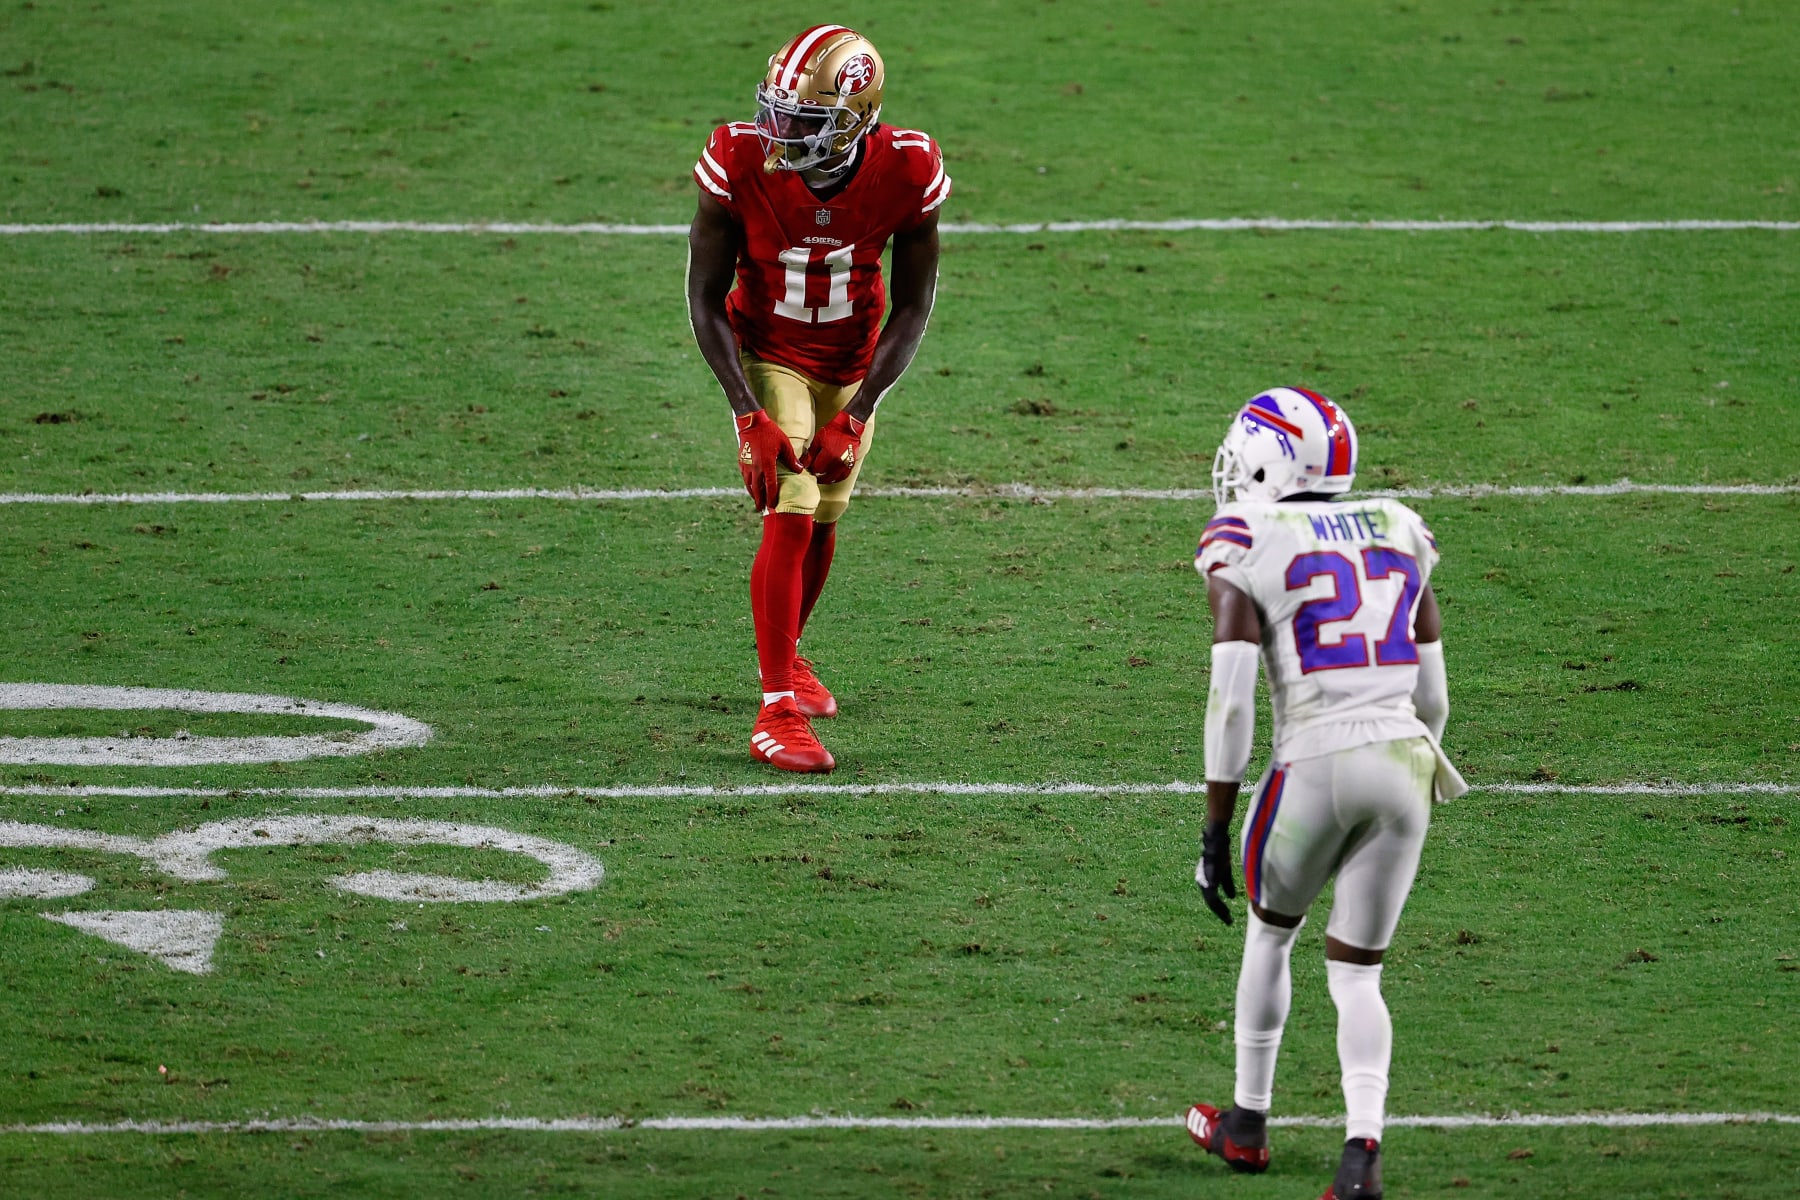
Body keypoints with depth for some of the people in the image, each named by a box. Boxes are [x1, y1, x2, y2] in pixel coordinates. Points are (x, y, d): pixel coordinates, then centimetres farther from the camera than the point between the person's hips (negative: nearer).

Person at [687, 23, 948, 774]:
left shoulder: (905, 174, -24)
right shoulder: (742, 165, -28)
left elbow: (912, 306, -13)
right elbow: (706, 297, -18)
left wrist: (856, 417, -19)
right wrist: (748, 413, -24)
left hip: (851, 365, 3)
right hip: (768, 355, -3)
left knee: (821, 525, 12)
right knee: (790, 520, -15)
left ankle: (785, 655, 40)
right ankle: (777, 711, -13)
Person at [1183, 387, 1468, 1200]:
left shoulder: (1245, 551, -2)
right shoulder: (1397, 534, 14)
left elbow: (1231, 700, -8)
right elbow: (1430, 693, 16)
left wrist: (1215, 829, -2)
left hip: (1315, 765, -3)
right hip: (1404, 764, 4)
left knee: (1269, 934, 24)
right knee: (1356, 971, 13)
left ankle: (1247, 1125, 35)